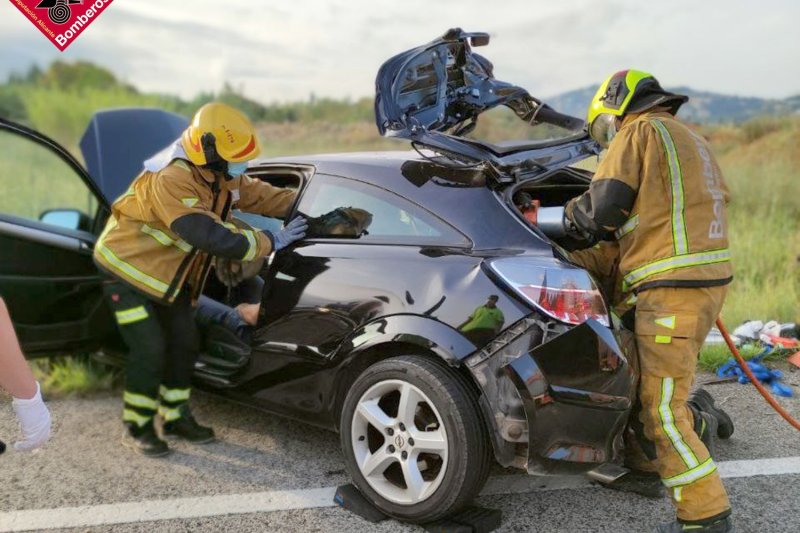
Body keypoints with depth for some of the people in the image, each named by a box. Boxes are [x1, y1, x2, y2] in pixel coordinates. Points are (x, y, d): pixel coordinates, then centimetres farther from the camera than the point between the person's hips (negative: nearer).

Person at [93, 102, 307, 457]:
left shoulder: (221, 176, -7)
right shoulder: (169, 181, -34)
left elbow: (259, 195, 1)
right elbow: (214, 238, -40)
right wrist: (272, 241, -34)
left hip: (169, 273, 8)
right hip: (128, 268, -8)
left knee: (185, 344, 7)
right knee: (150, 350, -11)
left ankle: (174, 417, 23)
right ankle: (136, 428, 9)